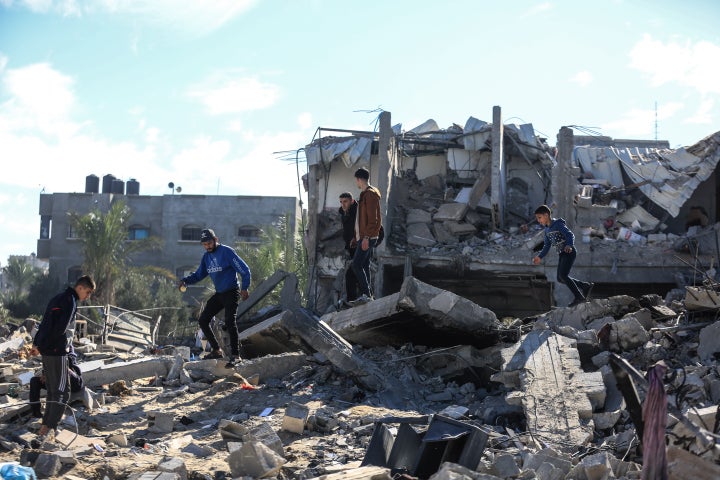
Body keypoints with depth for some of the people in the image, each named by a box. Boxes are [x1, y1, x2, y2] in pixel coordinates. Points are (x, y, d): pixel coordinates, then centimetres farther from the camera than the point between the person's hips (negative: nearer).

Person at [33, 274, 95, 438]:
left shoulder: (58, 298, 18)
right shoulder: (70, 301, -14)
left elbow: (45, 323, 19)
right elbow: (61, 329, -22)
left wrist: (37, 342, 14)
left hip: (47, 351, 9)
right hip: (58, 352, -9)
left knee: (52, 390, 16)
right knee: (62, 391, -5)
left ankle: (45, 426, 19)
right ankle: (49, 427, -8)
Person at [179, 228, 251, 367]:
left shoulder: (227, 252, -14)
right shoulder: (206, 256, 7)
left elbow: (244, 270, -14)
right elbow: (199, 274, 13)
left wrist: (244, 288, -21)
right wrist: (185, 281, -5)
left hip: (231, 293, -8)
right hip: (218, 294, 8)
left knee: (229, 322, -20)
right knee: (203, 320, 5)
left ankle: (235, 355, -15)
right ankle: (216, 350, 14)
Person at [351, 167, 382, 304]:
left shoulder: (370, 194, -14)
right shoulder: (365, 194, 17)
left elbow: (372, 219, -21)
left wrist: (366, 237, -24)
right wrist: (358, 236, 23)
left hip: (367, 238, -10)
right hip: (364, 237, 10)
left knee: (356, 265, -14)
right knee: (364, 265, 11)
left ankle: (366, 294, -15)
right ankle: (367, 294, 14)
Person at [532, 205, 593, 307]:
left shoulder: (558, 224, -12)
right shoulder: (547, 229, 13)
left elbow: (570, 235, -25)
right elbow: (547, 246, 23)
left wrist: (569, 245, -44)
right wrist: (540, 257, 17)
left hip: (569, 252, -9)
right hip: (562, 254, 9)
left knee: (563, 275, -19)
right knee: (560, 278, 5)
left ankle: (579, 297, -13)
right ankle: (585, 286, 15)